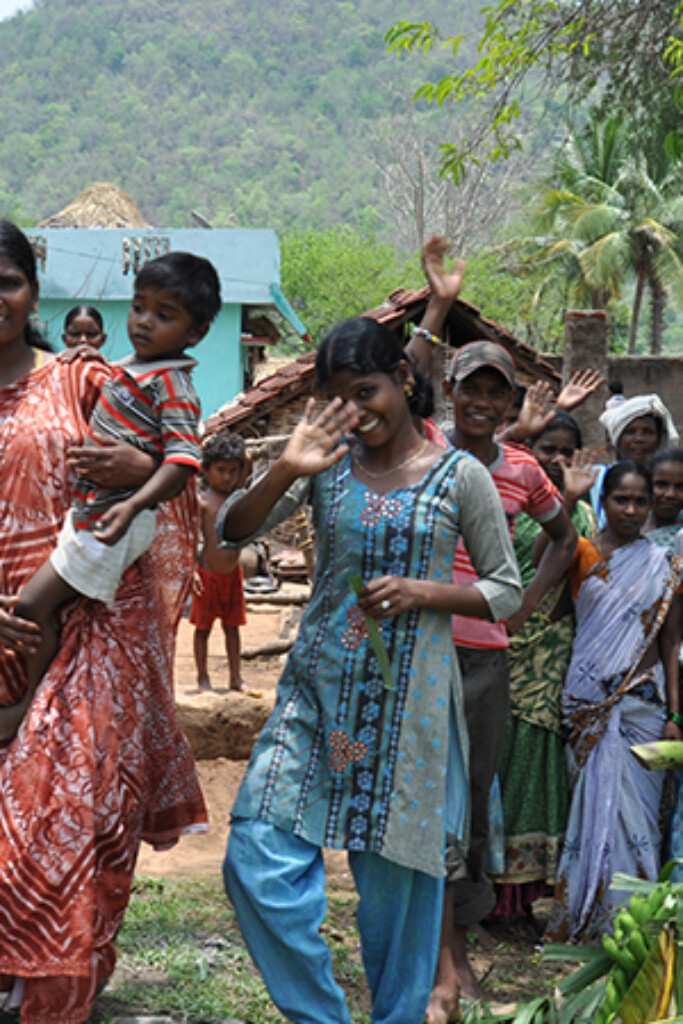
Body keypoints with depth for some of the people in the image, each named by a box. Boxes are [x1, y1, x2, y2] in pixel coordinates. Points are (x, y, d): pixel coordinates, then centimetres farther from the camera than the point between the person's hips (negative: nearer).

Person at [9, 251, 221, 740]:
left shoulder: (173, 386, -18)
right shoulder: (127, 369, 9)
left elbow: (183, 460, -29)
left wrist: (134, 504, -39)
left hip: (112, 522, -9)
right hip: (88, 510, 9)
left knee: (33, 605, -7)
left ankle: (31, 699, 11)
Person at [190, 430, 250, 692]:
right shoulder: (201, 502, -10)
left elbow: (246, 464, 12)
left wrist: (237, 447, -2)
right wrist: (190, 570, -19)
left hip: (232, 574, 5)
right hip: (208, 575, -5)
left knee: (232, 626, 12)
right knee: (203, 628, 7)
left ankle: (236, 677, 20)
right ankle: (203, 678, 16)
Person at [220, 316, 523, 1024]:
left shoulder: (461, 476, -2)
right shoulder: (328, 464, 5)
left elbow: (506, 590, 3)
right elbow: (231, 532, -2)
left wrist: (422, 593, -14)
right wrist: (285, 472, -19)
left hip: (408, 699, -2)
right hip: (317, 689, 3)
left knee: (395, 875, 6)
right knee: (257, 862, -5)